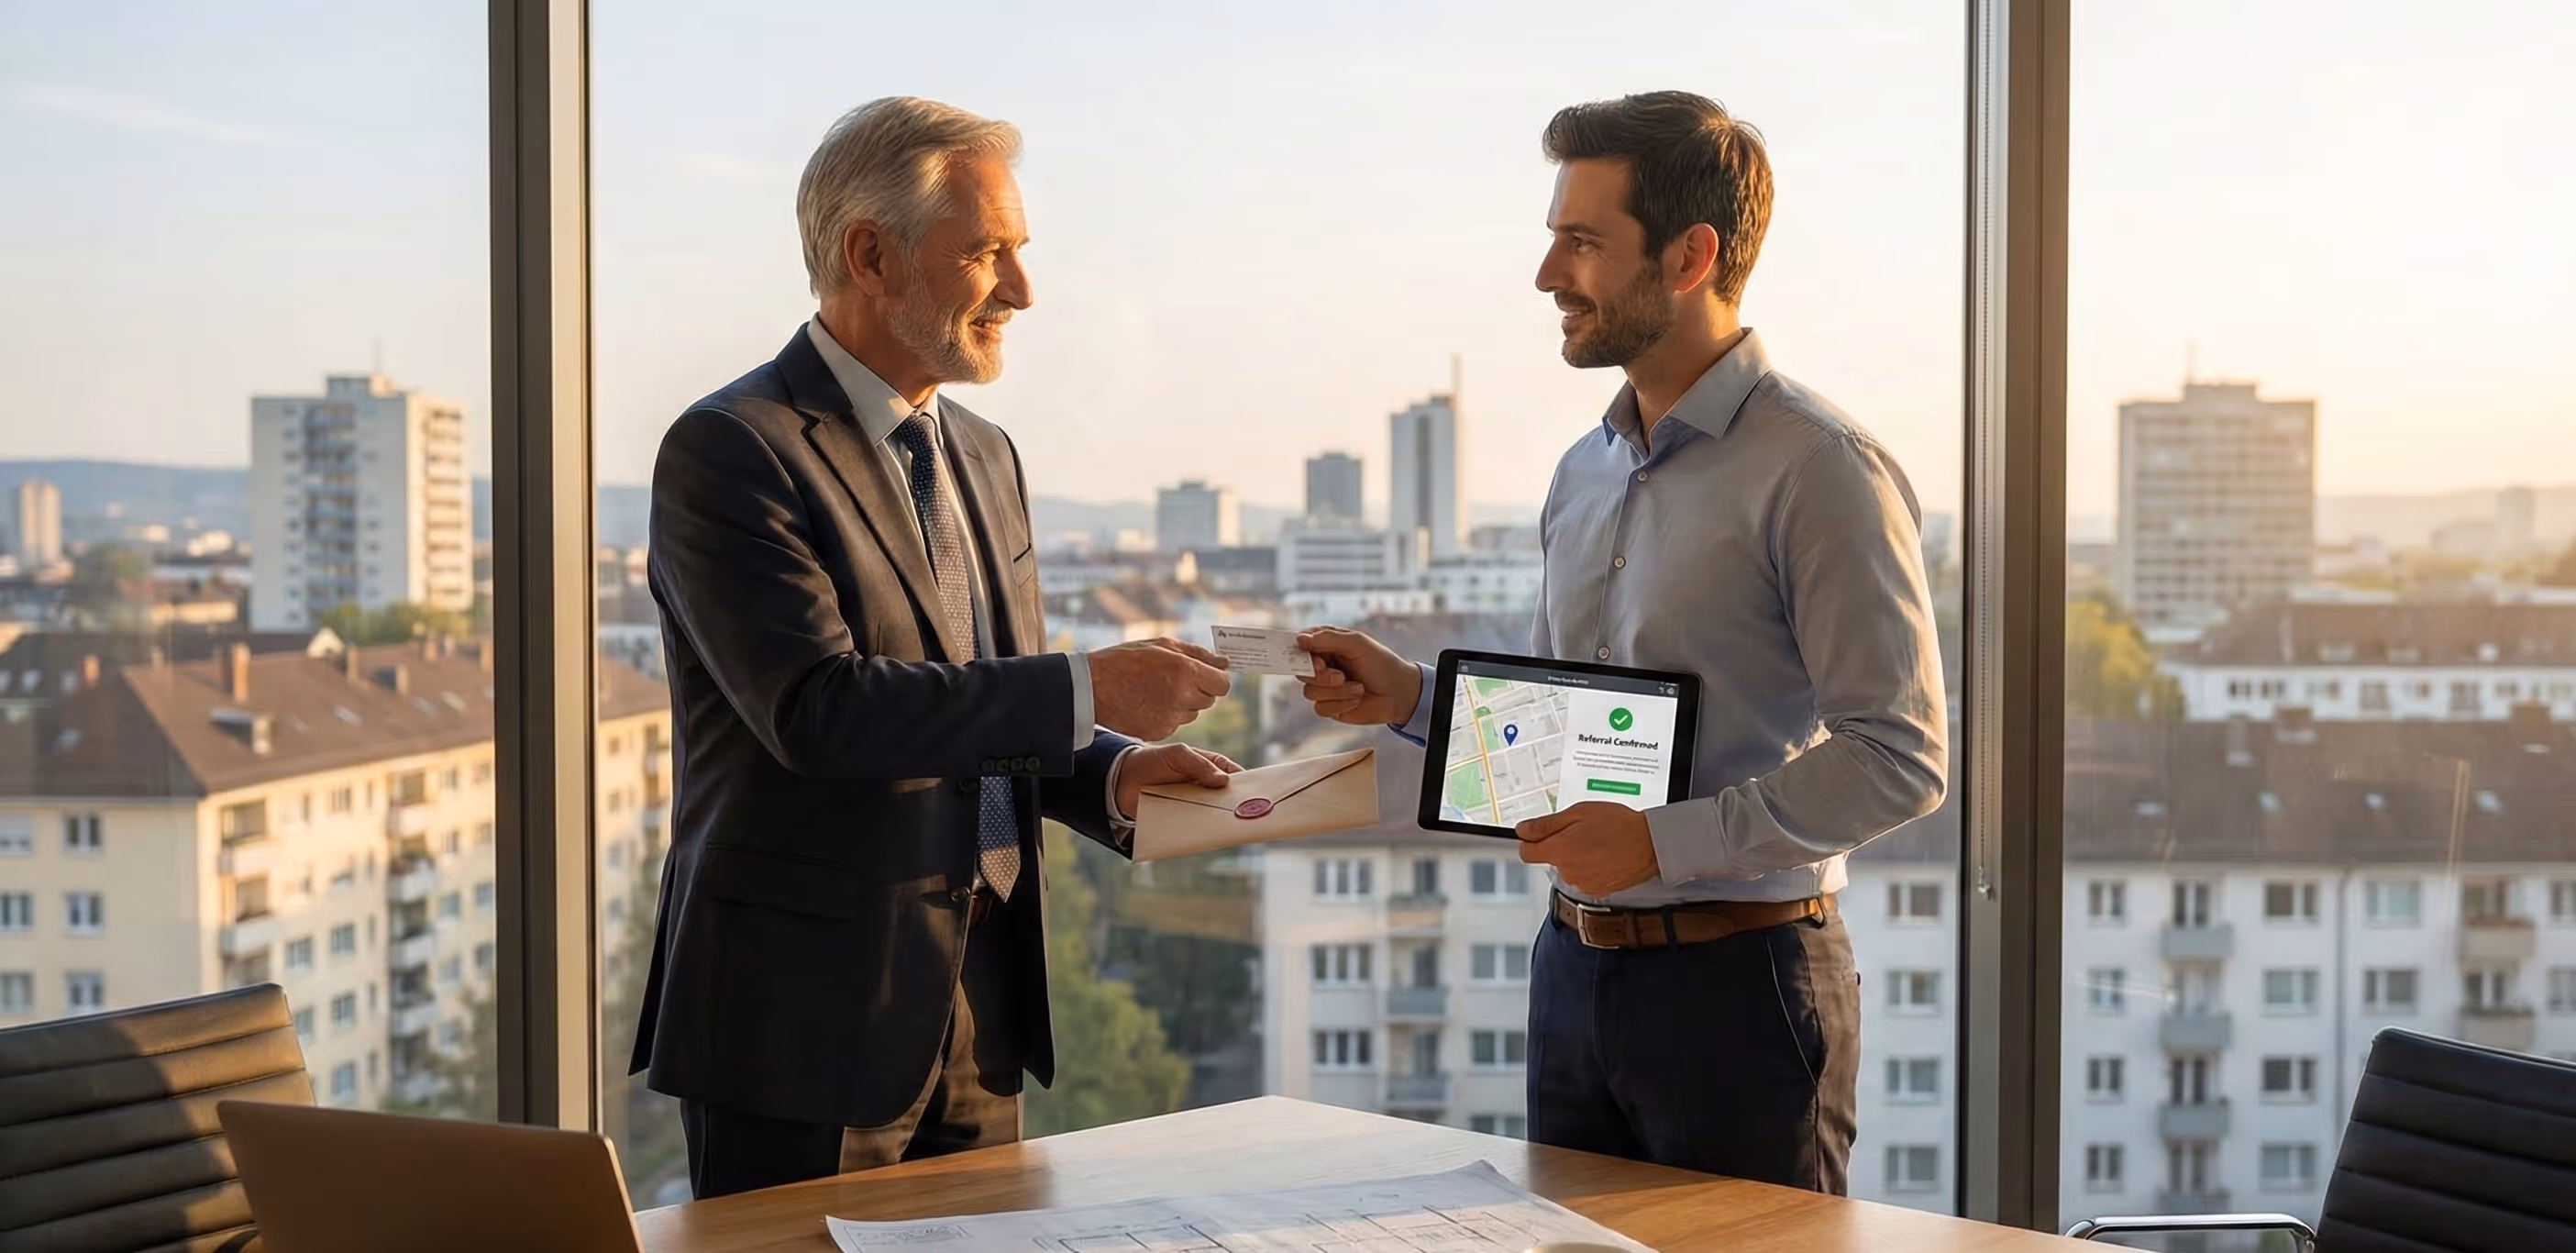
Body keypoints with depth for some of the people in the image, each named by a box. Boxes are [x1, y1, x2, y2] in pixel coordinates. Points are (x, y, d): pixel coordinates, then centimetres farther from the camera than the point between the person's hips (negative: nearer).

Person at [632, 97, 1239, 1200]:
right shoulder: (728, 450, -11)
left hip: (978, 1018, 7)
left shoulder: (983, 456, 14)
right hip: (805, 1025, -7)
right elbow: (816, 705, -24)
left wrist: (1112, 774, -1)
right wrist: (1086, 689, -24)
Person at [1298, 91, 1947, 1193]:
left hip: (1735, 979, -7)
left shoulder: (1817, 471, -13)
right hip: (1575, 969, 7)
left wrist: (1666, 842, -22)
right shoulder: (1584, 473, 12)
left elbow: (1898, 759, -18)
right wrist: (1411, 696, 3)